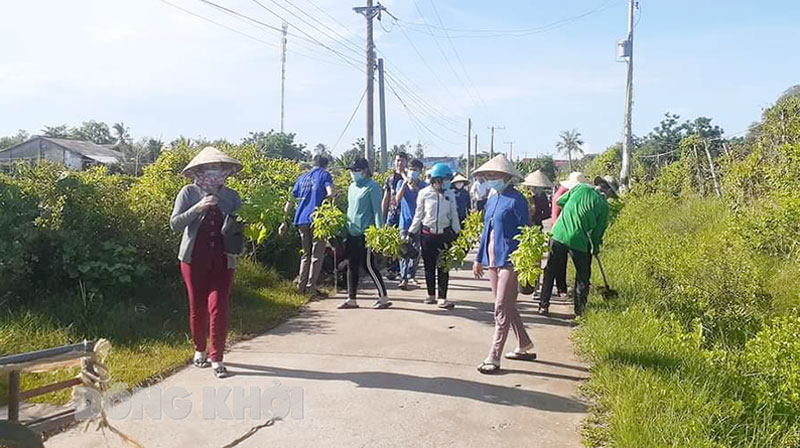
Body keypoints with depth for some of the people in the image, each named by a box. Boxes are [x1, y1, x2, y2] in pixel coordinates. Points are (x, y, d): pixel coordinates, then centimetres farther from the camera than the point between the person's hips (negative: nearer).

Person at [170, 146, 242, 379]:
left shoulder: (231, 196, 6)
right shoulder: (188, 192, 0)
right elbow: (175, 224, -6)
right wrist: (198, 208, -18)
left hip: (223, 260, 1)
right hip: (194, 258, 0)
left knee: (219, 307, -7)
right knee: (197, 306, 9)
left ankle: (216, 358, 2)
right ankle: (200, 351, 29)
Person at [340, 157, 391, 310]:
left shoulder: (372, 186, -7)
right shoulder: (352, 186, 15)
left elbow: (377, 210, -10)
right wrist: (346, 228, 18)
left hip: (366, 233, -8)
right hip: (352, 233, 8)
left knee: (369, 265, -5)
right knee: (352, 266, 9)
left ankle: (383, 298, 5)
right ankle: (351, 299, 17)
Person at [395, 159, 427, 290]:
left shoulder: (424, 185, 3)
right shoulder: (401, 183, 4)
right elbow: (398, 199, -10)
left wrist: (416, 188, -18)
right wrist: (405, 183, -18)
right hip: (405, 222, -1)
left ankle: (411, 276, 22)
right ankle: (403, 278, -10)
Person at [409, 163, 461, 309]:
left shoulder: (449, 194, 4)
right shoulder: (424, 193, -3)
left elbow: (454, 215, 10)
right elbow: (418, 215, 4)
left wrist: (457, 233, 7)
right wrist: (411, 233, 3)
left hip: (445, 234, 1)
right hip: (427, 234, -1)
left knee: (443, 267, 0)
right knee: (429, 265, 8)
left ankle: (442, 298, 3)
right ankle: (431, 295, 22)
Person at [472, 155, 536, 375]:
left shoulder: (516, 200, -10)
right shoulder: (492, 200, 13)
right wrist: (479, 259, 18)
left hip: (509, 261, -9)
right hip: (493, 260, 9)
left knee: (502, 309, -6)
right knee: (507, 307, 17)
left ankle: (493, 358, -2)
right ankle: (525, 347, 32)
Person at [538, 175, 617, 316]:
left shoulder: (580, 188, 5)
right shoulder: (603, 205, 1)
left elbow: (559, 201, 13)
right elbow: (599, 229, 5)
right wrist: (595, 247, 19)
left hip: (559, 234, 2)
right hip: (579, 240, -2)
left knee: (550, 270, 14)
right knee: (583, 275, 16)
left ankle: (544, 304, 17)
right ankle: (579, 309, 19)